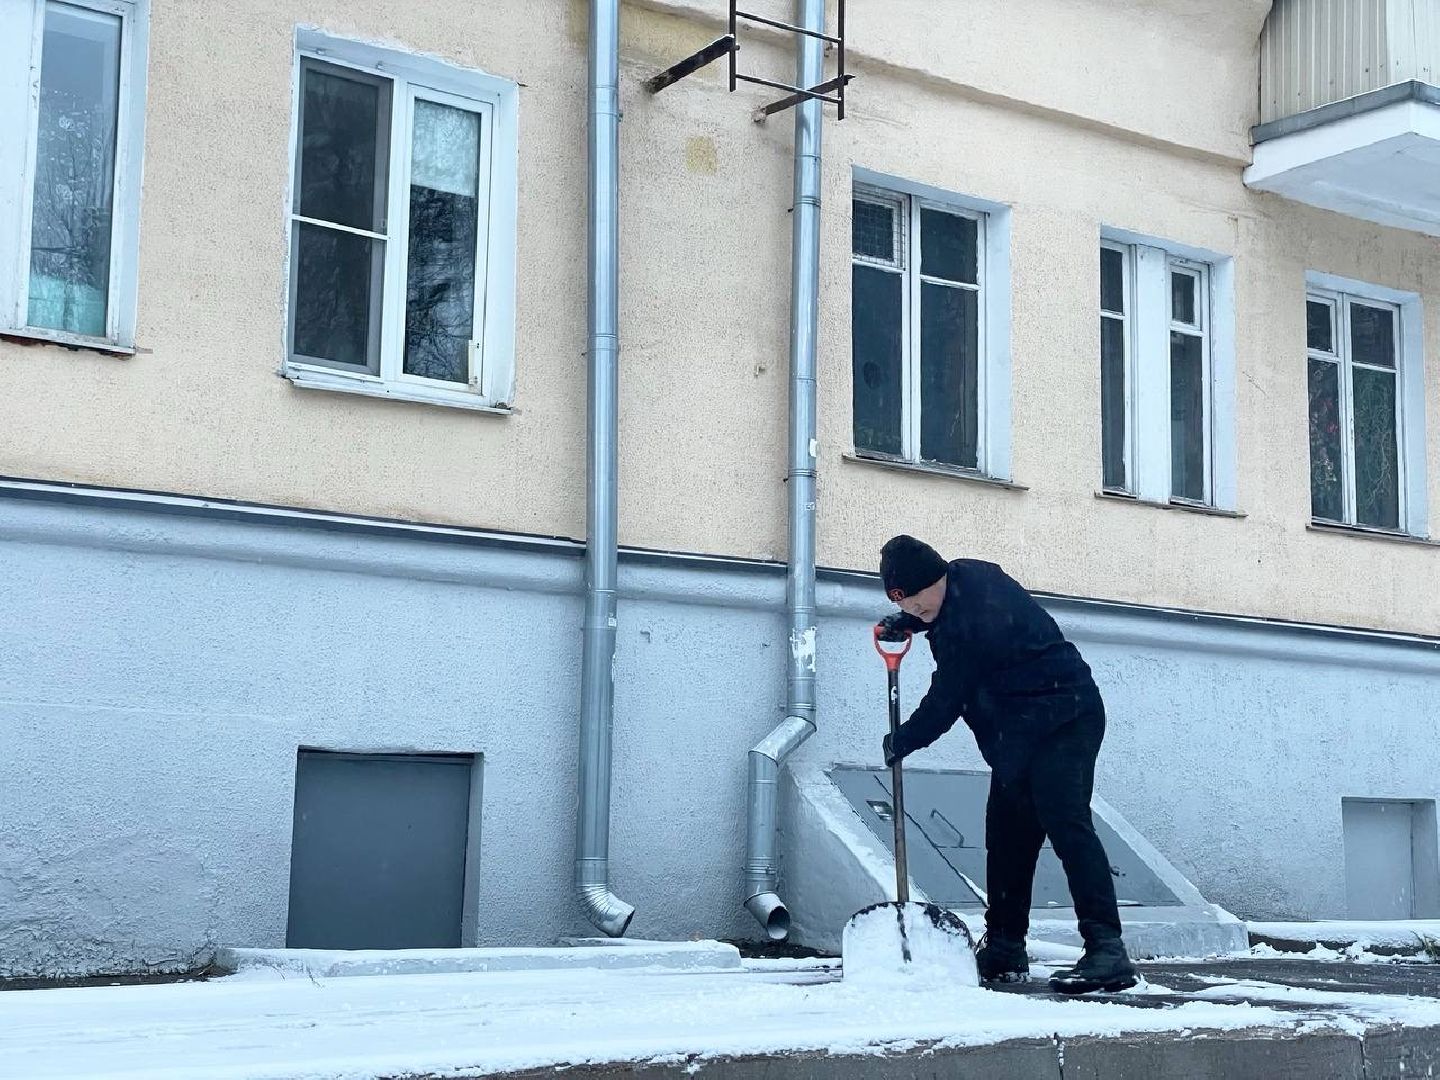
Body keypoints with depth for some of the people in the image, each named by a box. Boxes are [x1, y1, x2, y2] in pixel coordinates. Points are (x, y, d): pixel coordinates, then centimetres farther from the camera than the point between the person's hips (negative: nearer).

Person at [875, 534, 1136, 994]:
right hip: (1026, 731, 11)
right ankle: (1004, 950, 18)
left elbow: (944, 706, -14)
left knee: (1066, 825, -21)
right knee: (1007, 834, 12)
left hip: (1060, 724, -11)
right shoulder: (968, 573, 4)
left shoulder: (962, 628, -25)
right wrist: (907, 620, 18)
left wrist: (899, 744, 3)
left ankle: (1107, 950, -25)